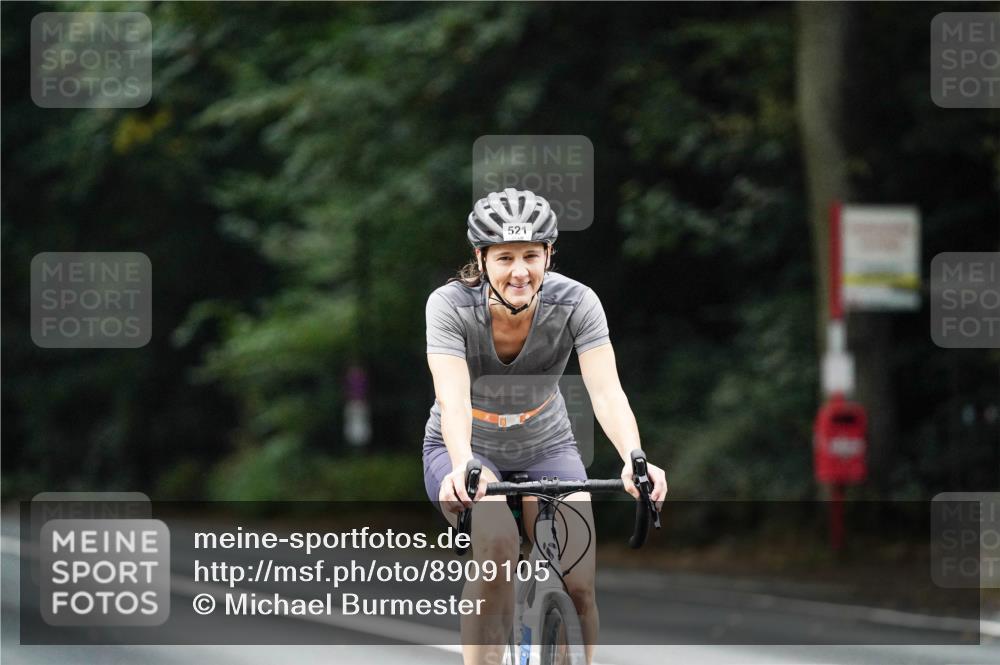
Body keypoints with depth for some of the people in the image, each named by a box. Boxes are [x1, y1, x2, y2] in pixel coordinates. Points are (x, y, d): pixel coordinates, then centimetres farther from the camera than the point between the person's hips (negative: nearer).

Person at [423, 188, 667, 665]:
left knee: (580, 580, -18)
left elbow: (606, 392, -31)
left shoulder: (575, 303, -21)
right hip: (469, 448, -2)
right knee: (496, 541, -32)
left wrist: (634, 459, -50)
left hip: (546, 447, 2)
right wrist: (463, 467, -56)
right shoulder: (450, 305, -25)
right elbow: (453, 399, -37)